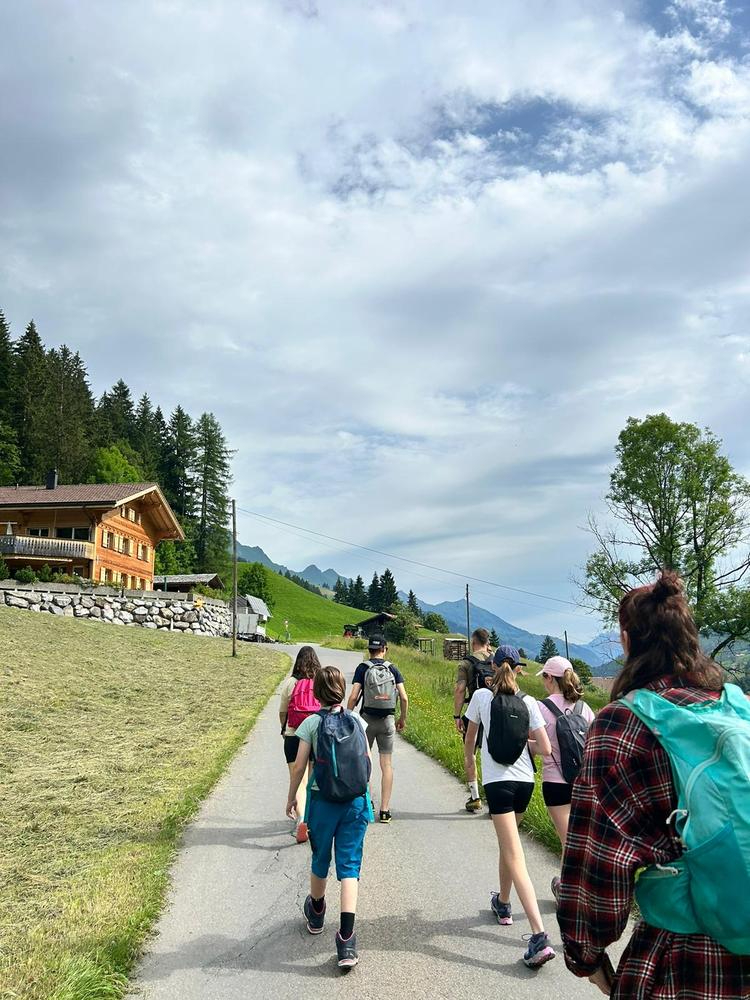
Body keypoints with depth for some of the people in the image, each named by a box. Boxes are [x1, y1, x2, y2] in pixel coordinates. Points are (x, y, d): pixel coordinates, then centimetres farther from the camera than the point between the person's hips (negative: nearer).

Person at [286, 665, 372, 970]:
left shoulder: (311, 723, -8)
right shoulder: (357, 721, 0)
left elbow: (299, 766, -6)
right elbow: (367, 762, 4)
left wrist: (291, 797, 7)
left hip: (322, 800, -1)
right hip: (356, 801, 1)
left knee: (320, 860, 20)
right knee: (349, 866, 3)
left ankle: (316, 915, 44)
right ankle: (346, 939, -7)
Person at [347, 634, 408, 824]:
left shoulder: (363, 668, -3)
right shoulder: (392, 669, 2)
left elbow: (353, 697, -11)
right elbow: (404, 698, -2)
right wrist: (403, 719, 12)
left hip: (367, 719, -1)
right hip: (388, 720, 1)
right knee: (387, 764, 4)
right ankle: (385, 810, 3)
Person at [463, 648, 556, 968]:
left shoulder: (482, 696, -4)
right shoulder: (528, 702, 0)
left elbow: (470, 736, 12)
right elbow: (545, 749, -4)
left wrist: (468, 757, 32)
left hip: (498, 781, -4)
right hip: (525, 780, 4)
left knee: (514, 857, -8)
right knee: (508, 842, 27)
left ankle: (540, 937, -16)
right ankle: (502, 903, 45)